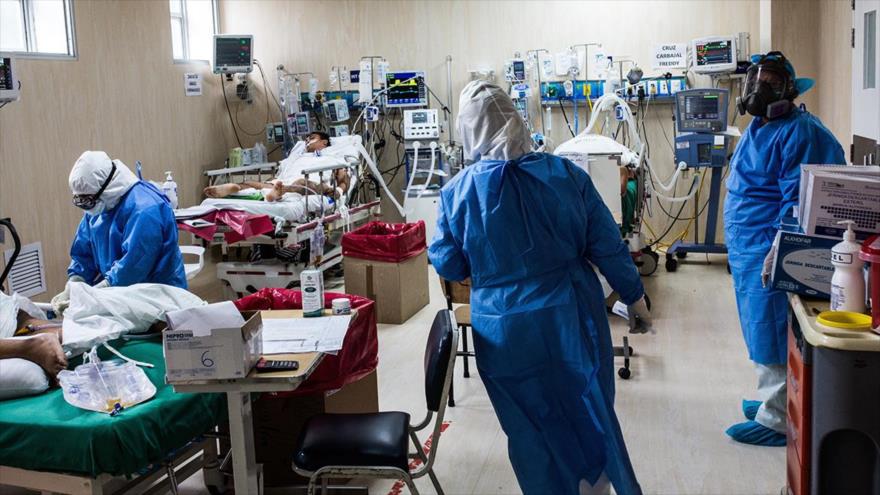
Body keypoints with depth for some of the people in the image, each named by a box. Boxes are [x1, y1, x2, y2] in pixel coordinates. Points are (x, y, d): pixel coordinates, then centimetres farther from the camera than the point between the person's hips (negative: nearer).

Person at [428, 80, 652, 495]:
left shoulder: (457, 192, -11)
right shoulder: (565, 174, -9)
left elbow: (448, 266, -2)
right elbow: (607, 246, -3)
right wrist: (634, 296, 10)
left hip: (506, 332, -1)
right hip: (571, 320, 1)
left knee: (531, 429, 16)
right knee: (591, 416, 20)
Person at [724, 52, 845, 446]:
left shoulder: (799, 133, -15)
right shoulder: (758, 128, 15)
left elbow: (798, 203, -22)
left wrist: (778, 253, -27)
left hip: (770, 257, -10)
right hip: (747, 252, 10)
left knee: (772, 340, -2)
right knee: (763, 337, 18)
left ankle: (776, 420, 7)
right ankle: (773, 401, 32)